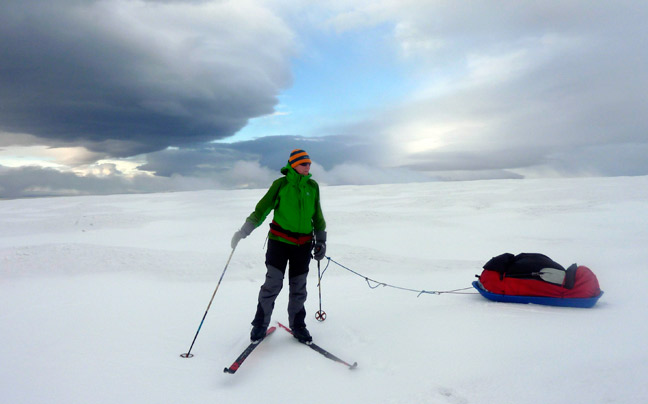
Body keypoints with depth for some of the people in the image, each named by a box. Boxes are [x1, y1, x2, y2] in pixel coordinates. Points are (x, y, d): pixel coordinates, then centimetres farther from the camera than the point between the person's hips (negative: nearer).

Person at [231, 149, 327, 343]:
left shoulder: (313, 186, 8)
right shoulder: (280, 184, -3)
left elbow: (317, 216, 16)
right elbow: (262, 208, -4)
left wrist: (321, 241, 15)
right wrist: (244, 230, -13)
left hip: (303, 244, 3)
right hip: (279, 240, -3)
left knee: (298, 287, 10)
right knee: (273, 283, -5)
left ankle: (297, 325, 27)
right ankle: (260, 324, 14)